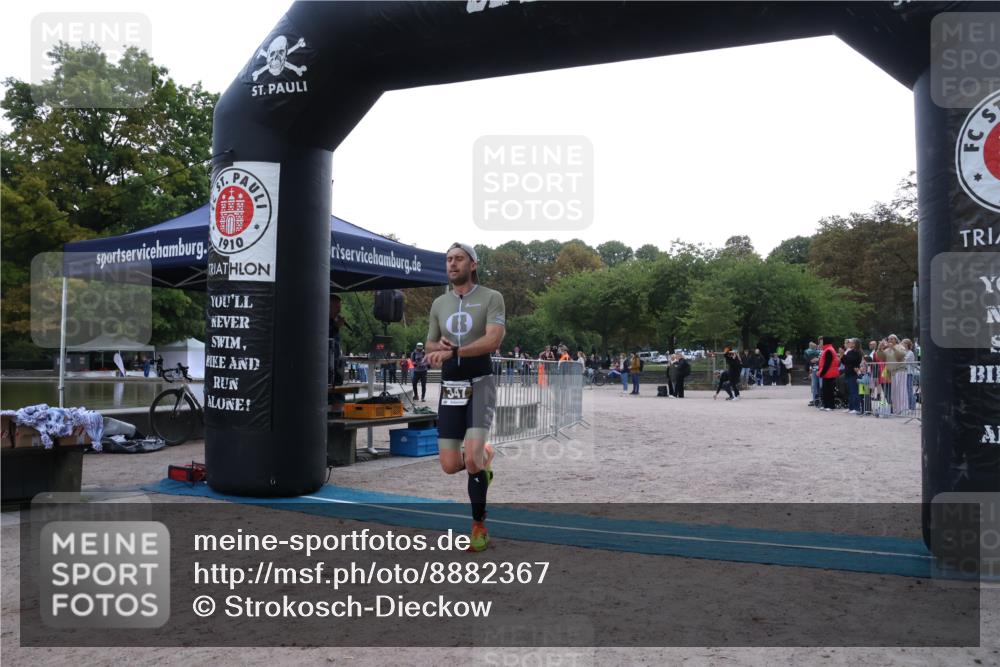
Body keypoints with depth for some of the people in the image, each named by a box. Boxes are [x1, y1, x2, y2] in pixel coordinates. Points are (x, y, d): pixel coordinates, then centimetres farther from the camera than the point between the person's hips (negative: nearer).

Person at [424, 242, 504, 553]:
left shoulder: (491, 298, -3)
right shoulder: (439, 303, 13)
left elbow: (494, 340, -17)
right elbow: (430, 345, 21)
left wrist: (453, 352, -26)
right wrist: (439, 346, -3)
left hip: (479, 384, -4)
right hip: (450, 388, 5)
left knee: (472, 459, -19)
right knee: (450, 465, -1)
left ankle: (479, 524, 3)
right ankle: (484, 457, 35)